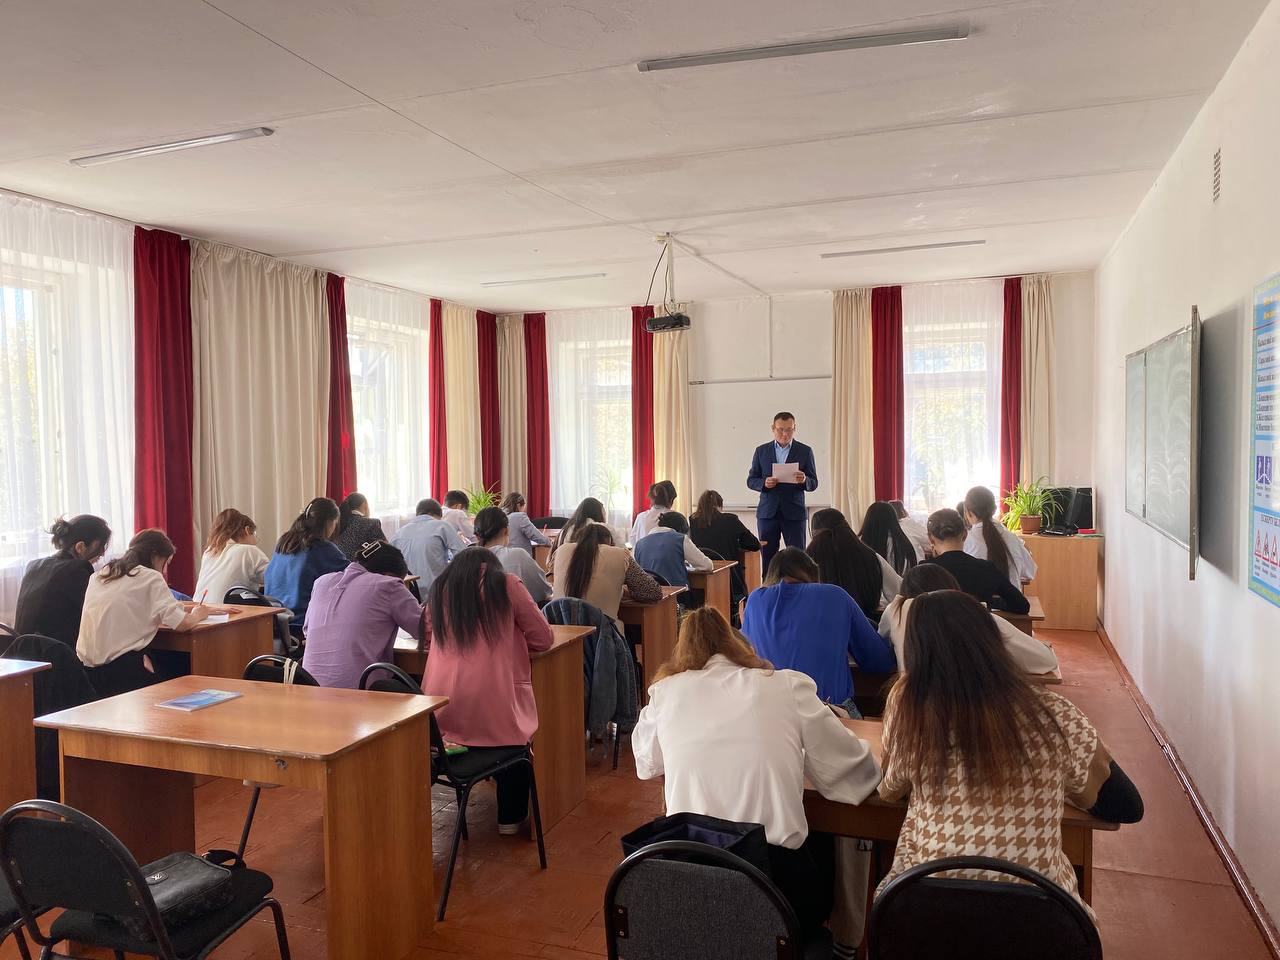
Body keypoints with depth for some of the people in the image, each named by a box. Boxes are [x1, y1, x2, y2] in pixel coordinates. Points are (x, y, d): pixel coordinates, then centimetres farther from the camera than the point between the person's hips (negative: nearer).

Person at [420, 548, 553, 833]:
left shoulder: (440, 589, 9)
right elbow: (543, 638, 6)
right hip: (494, 717, -3)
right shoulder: (505, 584, 1)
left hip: (442, 719, 3)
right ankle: (510, 817, 33)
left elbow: (427, 639, 22)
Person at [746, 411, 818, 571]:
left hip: (794, 513, -1)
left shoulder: (805, 451, 4)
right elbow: (751, 480, 8)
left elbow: (813, 484, 4)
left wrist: (804, 480, -18)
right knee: (767, 558, 4)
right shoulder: (761, 451, 8)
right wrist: (764, 483, -13)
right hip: (768, 512, 1)